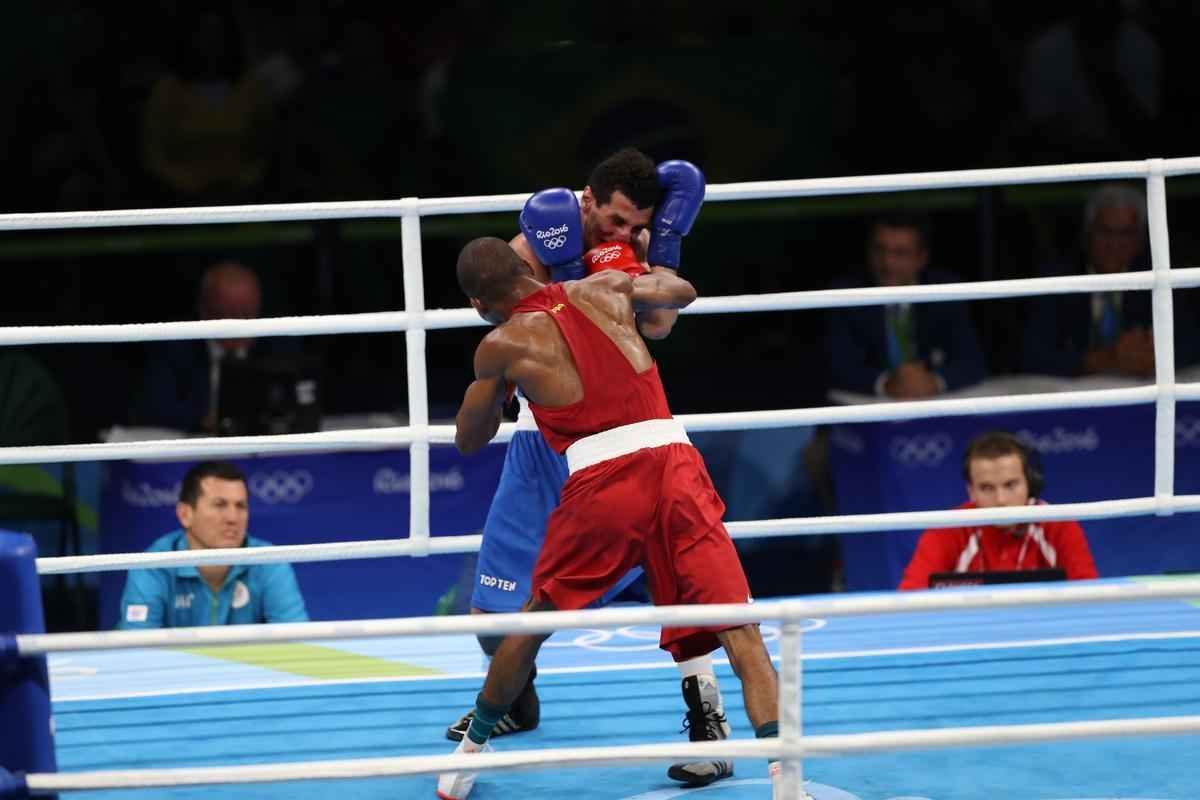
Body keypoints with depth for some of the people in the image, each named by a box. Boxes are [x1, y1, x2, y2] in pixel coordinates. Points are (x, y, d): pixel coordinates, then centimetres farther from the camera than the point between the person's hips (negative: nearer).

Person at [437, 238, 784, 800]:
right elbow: (681, 292, 35)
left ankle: (473, 748, 39)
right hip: (674, 461, 1)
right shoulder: (604, 289, 15)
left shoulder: (503, 343, 8)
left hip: (601, 479, -1)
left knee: (534, 622, 23)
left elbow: (469, 441, 22)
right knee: (740, 631, -3)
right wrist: (630, 270, 53)